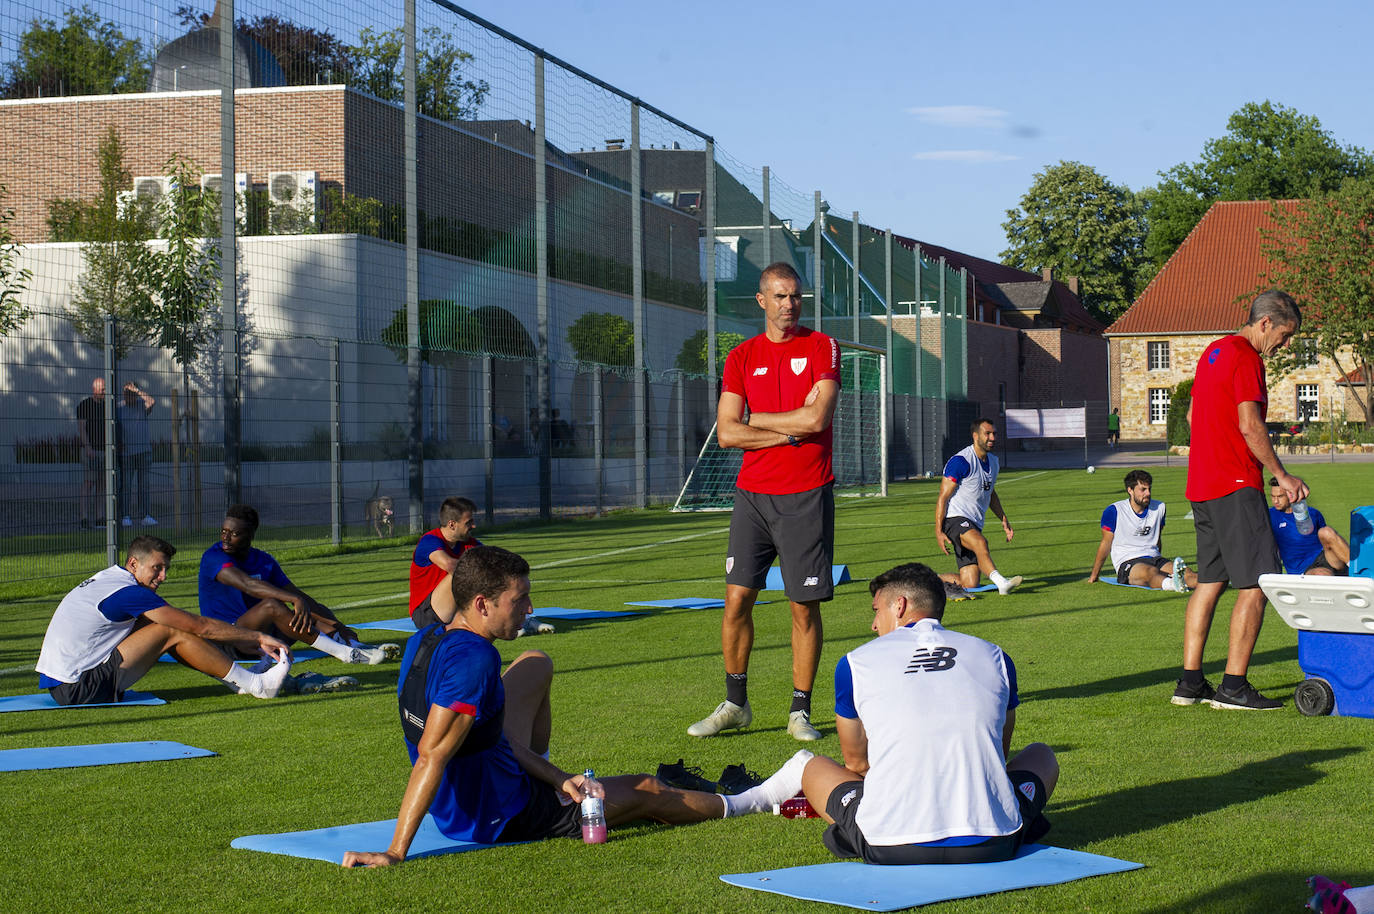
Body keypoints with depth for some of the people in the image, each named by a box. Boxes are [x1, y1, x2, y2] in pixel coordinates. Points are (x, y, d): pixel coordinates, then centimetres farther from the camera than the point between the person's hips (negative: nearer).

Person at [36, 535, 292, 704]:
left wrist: (238, 641, 17)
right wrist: (257, 637, -6)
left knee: (162, 626, 10)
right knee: (172, 632, -11)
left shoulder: (110, 578, 14)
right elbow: (199, 626, -14)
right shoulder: (127, 592, -16)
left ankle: (240, 677, 10)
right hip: (77, 691, -9)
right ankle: (255, 685, -7)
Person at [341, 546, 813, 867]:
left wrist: (557, 778, 5)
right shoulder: (474, 660, -30)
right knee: (646, 791, 13)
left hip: (454, 807, 8)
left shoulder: (425, 640, -1)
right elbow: (431, 756, -34)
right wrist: (395, 853, -35)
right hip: (498, 818, -8)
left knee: (536, 664, 21)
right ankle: (754, 800, 36)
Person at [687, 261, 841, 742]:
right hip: (753, 494, 3)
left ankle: (800, 712, 10)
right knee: (737, 599, -1)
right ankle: (735, 704, 13)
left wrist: (756, 419, -3)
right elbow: (727, 433, 0)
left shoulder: (821, 347, 1)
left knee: (805, 607, 1)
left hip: (806, 497, -2)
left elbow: (816, 417, -12)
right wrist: (790, 432, -9)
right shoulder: (742, 357, 9)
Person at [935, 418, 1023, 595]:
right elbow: (943, 497, -12)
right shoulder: (961, 461, -12)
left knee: (969, 584, -3)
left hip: (975, 525, 8)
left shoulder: (993, 461, 14)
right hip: (955, 519, -8)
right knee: (980, 542, -39)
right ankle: (1001, 582, -56)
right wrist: (938, 531, -17)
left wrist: (1004, 520, 22)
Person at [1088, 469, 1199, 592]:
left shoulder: (1159, 508, 12)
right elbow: (1106, 544, 7)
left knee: (1186, 572, -27)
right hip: (1127, 562, -5)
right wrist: (1094, 575, 14)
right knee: (1151, 572, -41)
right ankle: (1174, 584, -75)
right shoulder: (1114, 511, -4)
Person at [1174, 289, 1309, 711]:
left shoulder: (1213, 352, 18)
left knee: (1209, 581, 12)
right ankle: (1233, 686, -9)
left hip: (1202, 484, 10)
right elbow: (1250, 426, -19)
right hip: (1235, 486, -10)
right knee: (1256, 583, -7)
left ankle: (1190, 682, 12)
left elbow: (1192, 415, 26)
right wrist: (1281, 475, -11)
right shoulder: (1246, 358, -11)